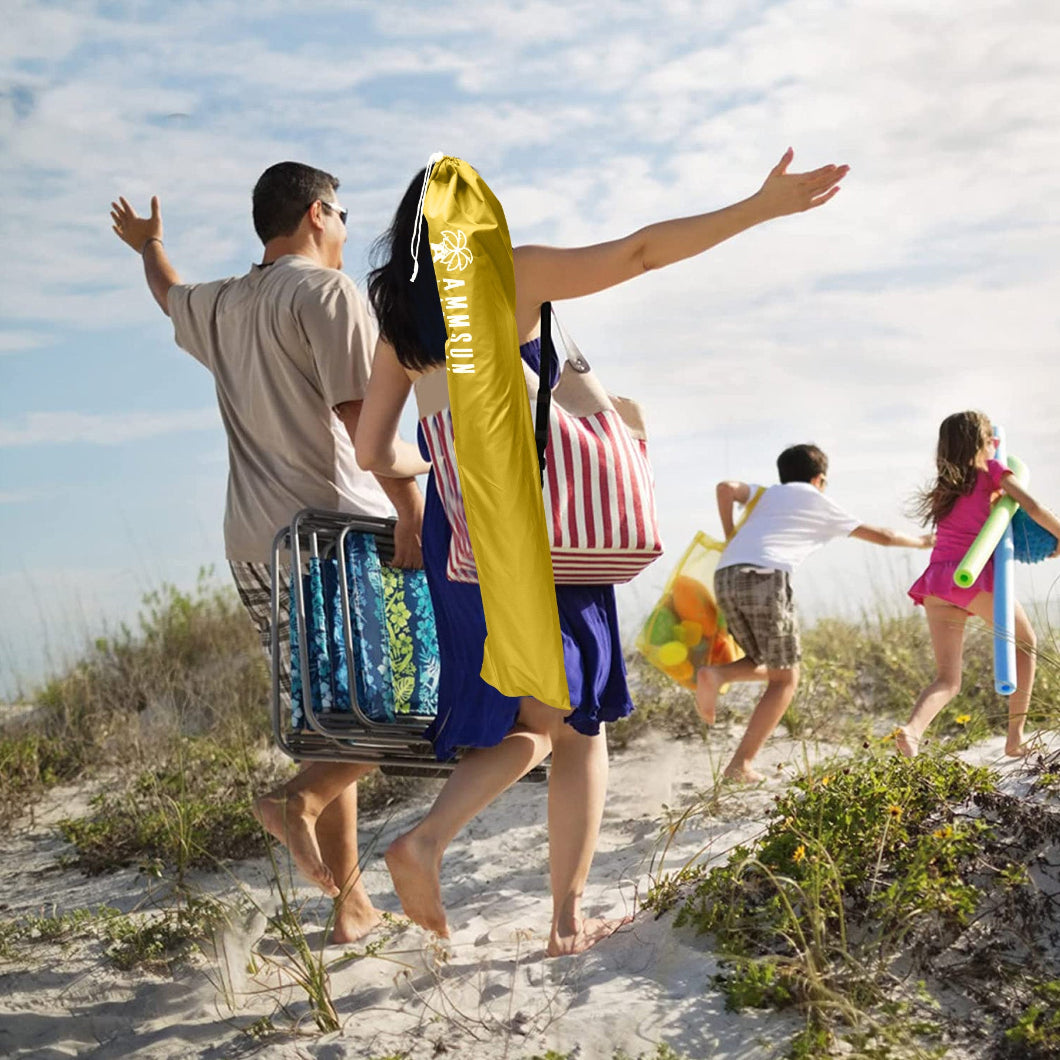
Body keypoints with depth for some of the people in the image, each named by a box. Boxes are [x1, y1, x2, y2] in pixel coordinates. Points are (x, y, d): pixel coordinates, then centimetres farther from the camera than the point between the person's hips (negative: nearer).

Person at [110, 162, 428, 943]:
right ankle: (301, 799, -14)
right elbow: (361, 410, -18)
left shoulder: (222, 308, 17)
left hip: (255, 548, 7)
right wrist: (413, 511, -24)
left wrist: (149, 244, 62)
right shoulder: (326, 291, -5)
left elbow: (169, 294, 41)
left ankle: (350, 902, 13)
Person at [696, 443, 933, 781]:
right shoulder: (823, 505, 22)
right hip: (766, 575, -5)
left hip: (725, 576, 5)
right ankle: (740, 765, -2)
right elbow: (882, 536, 32)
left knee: (768, 666, 23)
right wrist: (921, 542, 49)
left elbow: (726, 488, 7)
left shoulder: (767, 493, 29)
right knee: (785, 678, 9)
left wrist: (730, 538, 17)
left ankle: (715, 674, -7)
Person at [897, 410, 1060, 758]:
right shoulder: (991, 469, 8)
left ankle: (913, 728, -27)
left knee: (948, 679, 5)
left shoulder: (945, 484, 24)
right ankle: (1015, 737, 16)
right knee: (1025, 642, 21)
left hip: (937, 579, 5)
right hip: (976, 574, -5)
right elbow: (1032, 507, 0)